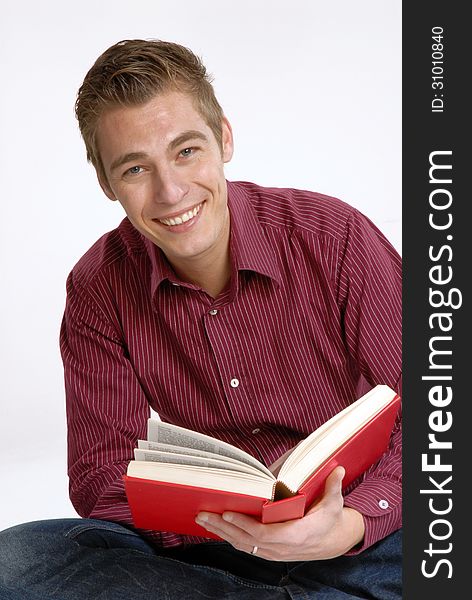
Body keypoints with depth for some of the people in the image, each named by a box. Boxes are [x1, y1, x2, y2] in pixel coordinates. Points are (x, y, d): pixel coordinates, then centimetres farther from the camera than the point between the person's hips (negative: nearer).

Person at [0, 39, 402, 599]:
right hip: (208, 544, 4)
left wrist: (350, 526, -31)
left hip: (360, 537, -3)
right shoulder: (99, 290, -3)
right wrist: (203, 518, -27)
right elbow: (99, 472, -4)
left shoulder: (336, 237, -11)